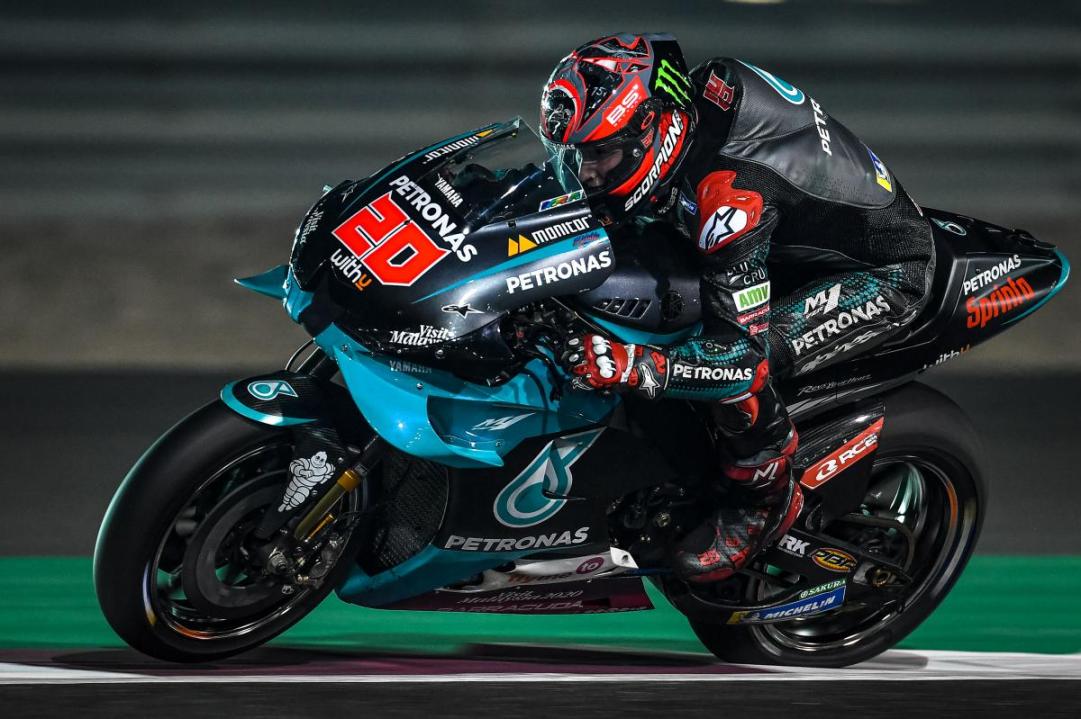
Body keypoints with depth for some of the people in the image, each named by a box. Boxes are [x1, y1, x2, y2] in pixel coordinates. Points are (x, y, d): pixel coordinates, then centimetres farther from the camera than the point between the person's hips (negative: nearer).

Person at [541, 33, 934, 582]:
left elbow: (742, 354, -37)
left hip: (884, 271, -10)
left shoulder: (728, 192, -37)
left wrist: (630, 366, -47)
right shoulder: (691, 95, -13)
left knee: (740, 364, -29)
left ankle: (766, 502, -3)